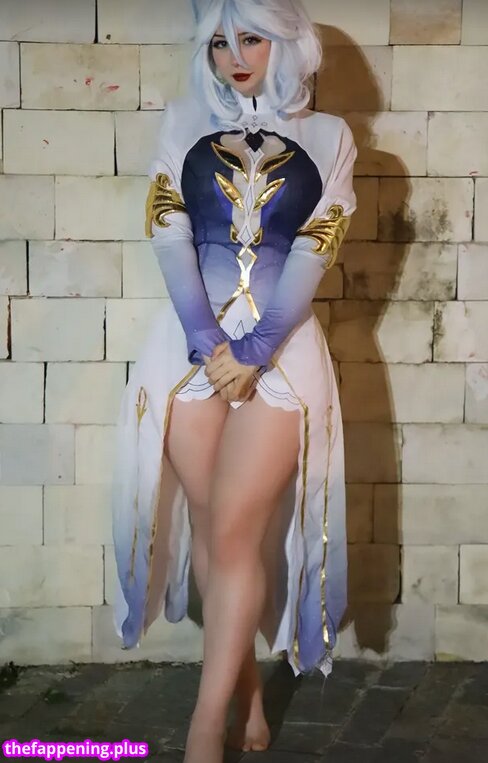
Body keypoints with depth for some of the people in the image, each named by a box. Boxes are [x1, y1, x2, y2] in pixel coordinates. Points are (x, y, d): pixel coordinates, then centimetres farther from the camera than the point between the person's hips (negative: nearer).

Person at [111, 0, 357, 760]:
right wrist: (208, 342, -11)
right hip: (192, 340, 2)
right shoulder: (183, 123, 10)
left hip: (282, 346, -2)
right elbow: (169, 236, 0)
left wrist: (255, 351, -12)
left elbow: (313, 252, -2)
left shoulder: (328, 136, 6)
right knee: (211, 527, 4)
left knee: (236, 533, -8)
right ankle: (246, 684, 21)